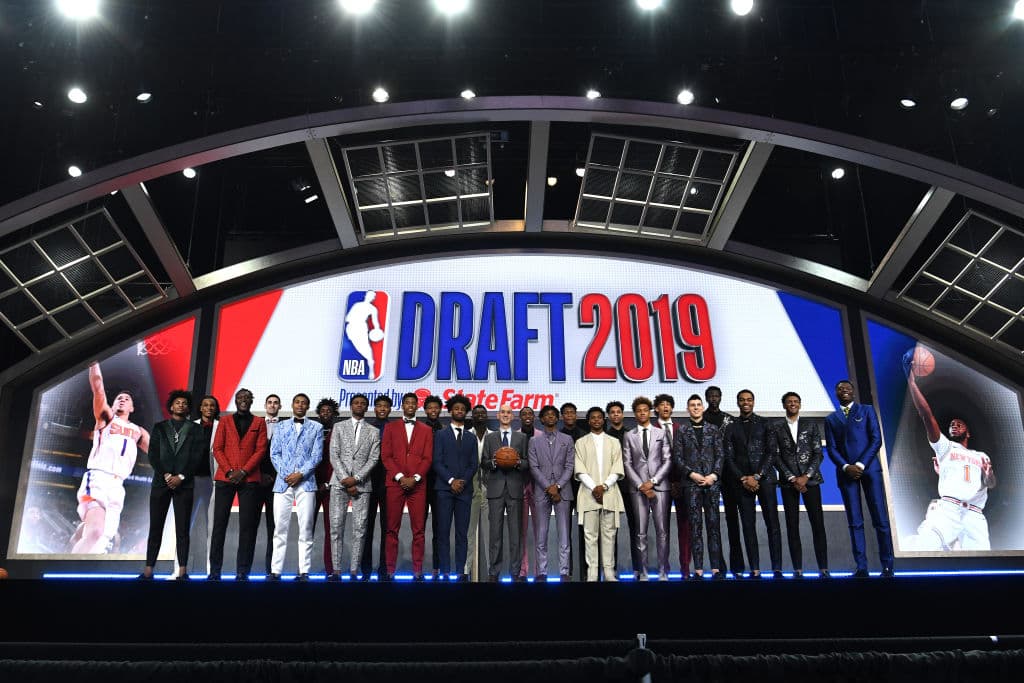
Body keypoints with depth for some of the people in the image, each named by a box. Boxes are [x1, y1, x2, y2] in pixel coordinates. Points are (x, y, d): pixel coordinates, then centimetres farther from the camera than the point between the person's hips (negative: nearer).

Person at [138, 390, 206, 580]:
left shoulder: (195, 429, 10)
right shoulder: (159, 427, 13)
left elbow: (197, 457, 1)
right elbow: (153, 455, 4)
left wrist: (181, 477, -9)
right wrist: (166, 475, -8)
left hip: (184, 484, -1)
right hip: (160, 482, 1)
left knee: (182, 528, -1)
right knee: (155, 527, 0)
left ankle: (182, 571, -1)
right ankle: (148, 570, 3)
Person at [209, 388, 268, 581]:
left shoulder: (259, 422, 11)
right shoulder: (225, 421, 14)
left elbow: (261, 450, 2)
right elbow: (217, 448, 6)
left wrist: (243, 472, -9)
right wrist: (229, 471, -8)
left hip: (250, 479, -1)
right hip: (224, 478, 1)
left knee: (247, 526, -3)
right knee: (219, 523, 0)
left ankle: (242, 572, 1)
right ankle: (214, 570, 6)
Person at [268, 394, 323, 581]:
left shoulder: (316, 428, 10)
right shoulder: (281, 426, 15)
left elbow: (317, 455, 2)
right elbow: (274, 453, 7)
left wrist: (301, 474, -9)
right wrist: (285, 474, -7)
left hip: (306, 482, -1)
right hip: (283, 481, 1)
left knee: (306, 529, -2)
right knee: (280, 528, 0)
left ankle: (304, 572, 0)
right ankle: (275, 570, 2)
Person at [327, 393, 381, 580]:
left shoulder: (374, 431, 11)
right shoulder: (339, 427, 11)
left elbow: (373, 459, 2)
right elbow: (334, 455, 3)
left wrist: (356, 478, -10)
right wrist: (345, 480, -8)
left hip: (362, 484, 0)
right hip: (339, 483, 0)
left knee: (359, 528, -3)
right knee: (336, 526, -3)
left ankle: (354, 571, 0)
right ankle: (335, 570, 0)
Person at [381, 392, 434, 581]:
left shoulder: (426, 430, 13)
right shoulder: (390, 427, 12)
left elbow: (427, 458, 5)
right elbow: (386, 456, 4)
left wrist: (415, 478, -8)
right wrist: (399, 477, -8)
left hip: (417, 484, 0)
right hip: (394, 483, 0)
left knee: (418, 529, -1)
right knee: (392, 529, -1)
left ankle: (417, 571, 2)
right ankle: (389, 570, 3)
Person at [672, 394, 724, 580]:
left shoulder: (713, 429, 11)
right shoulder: (681, 430, 7)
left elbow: (720, 455, 7)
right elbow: (677, 456, 3)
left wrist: (714, 475, -7)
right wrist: (691, 474, -9)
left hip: (712, 481, 1)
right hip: (691, 483, -1)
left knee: (714, 524, 0)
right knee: (695, 526, 0)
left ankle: (716, 569, 2)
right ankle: (698, 570, 1)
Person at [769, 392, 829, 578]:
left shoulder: (811, 426, 10)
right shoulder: (775, 428, 7)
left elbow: (818, 453, 4)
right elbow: (776, 456, 1)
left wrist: (806, 476, -8)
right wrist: (792, 478, -8)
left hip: (810, 479, 1)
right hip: (788, 481, 0)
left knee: (818, 523, -3)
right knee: (792, 525, -1)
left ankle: (823, 568, 1)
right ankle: (798, 569, 1)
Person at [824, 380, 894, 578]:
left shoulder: (867, 410, 10)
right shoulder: (831, 419, 15)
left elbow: (876, 439, 0)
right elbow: (831, 448, 7)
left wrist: (861, 465, -9)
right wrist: (846, 467, -10)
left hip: (869, 468, -2)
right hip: (846, 472, 2)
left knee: (880, 519, -3)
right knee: (855, 522, 0)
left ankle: (887, 566, 3)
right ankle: (861, 567, 0)